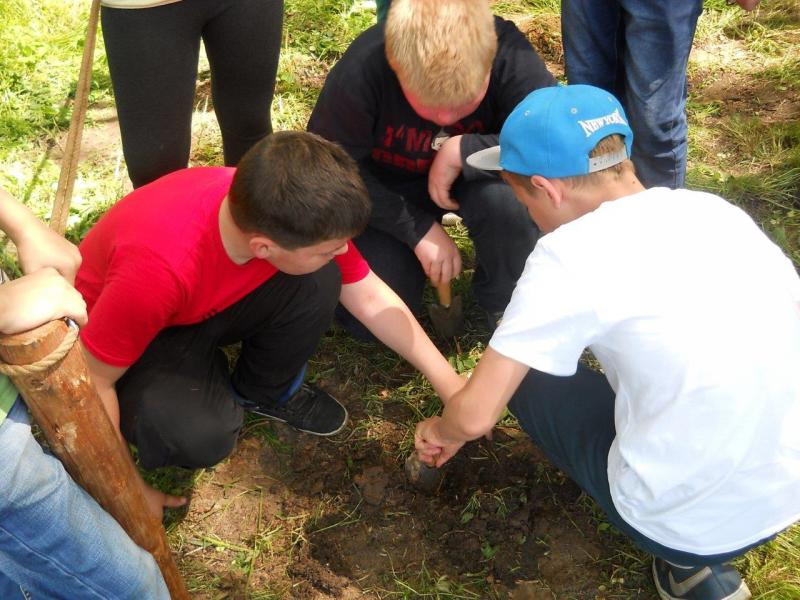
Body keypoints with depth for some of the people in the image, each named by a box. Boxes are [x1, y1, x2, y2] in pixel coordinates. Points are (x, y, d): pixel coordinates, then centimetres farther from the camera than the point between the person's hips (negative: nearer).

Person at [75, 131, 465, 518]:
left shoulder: (275, 213, -25)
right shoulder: (158, 269, -41)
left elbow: (371, 299, -12)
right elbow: (91, 382, -26)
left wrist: (451, 386, -10)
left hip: (203, 305, 5)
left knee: (318, 282, -21)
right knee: (202, 434, -32)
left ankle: (264, 392, 6)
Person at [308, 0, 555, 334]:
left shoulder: (509, 55, -30)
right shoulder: (361, 69, -30)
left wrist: (462, 150, -36)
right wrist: (418, 229, -22)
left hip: (469, 176, 1)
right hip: (386, 190, 0)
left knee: (507, 197, -35)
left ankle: (506, 304, -3)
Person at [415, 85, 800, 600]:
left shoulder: (571, 252, -17)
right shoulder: (714, 209, 2)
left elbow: (475, 415, -15)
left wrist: (443, 431, 10)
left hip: (692, 525, -6)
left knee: (525, 374, 11)